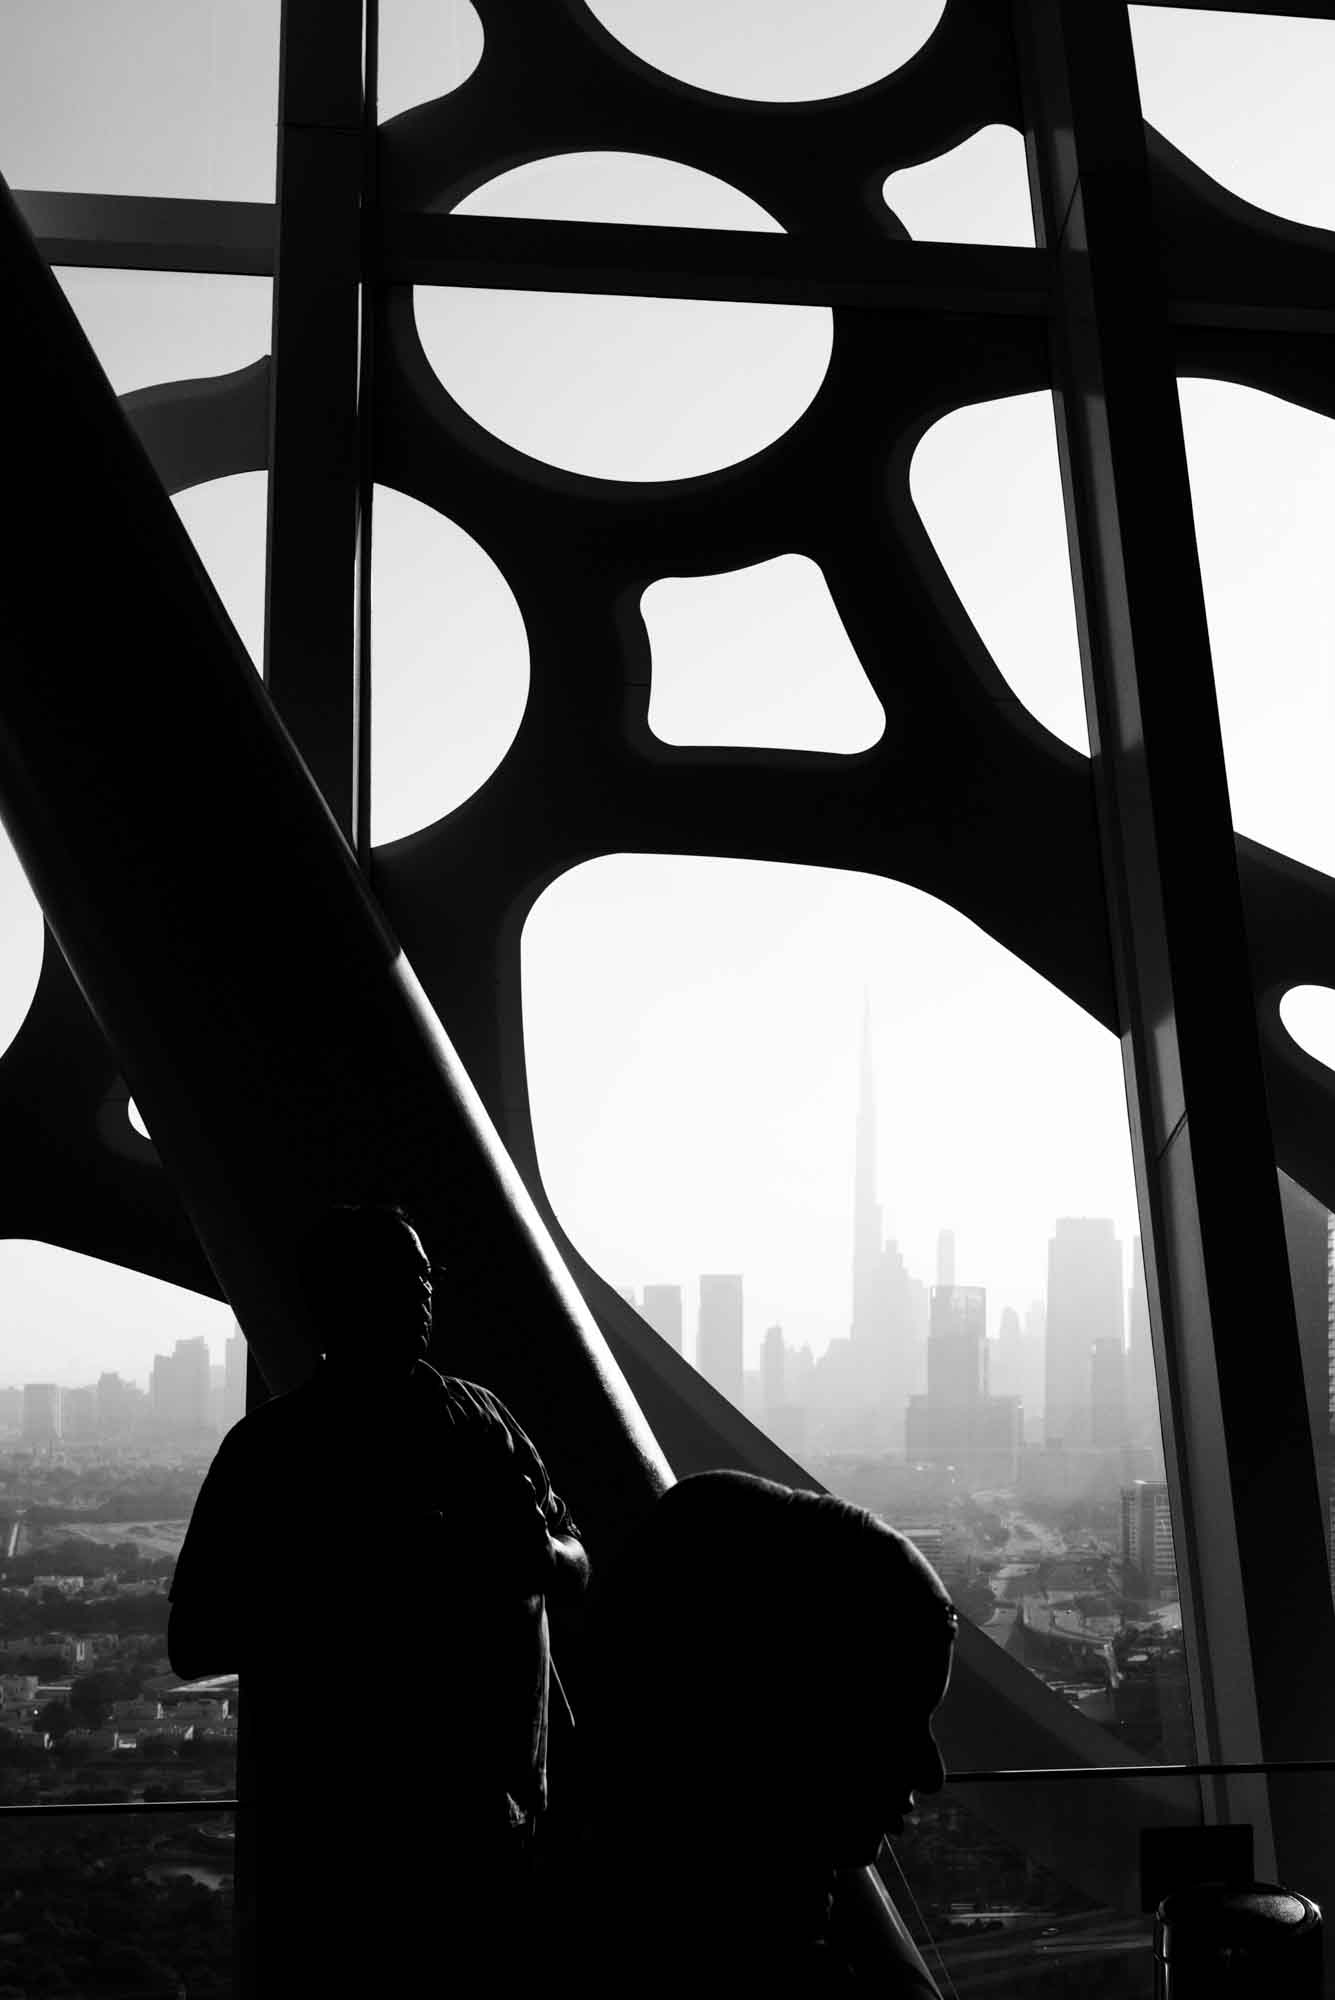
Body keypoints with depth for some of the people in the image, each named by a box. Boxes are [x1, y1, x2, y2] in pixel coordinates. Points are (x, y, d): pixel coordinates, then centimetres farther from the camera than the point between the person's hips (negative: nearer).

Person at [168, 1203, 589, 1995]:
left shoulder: (483, 1418, 7)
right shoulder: (270, 1448, -3)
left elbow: (578, 1570, 13)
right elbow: (193, 1644, -5)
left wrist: (540, 1555, -10)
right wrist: (357, 1592, -18)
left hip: (504, 1825, 3)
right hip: (340, 1839, -3)